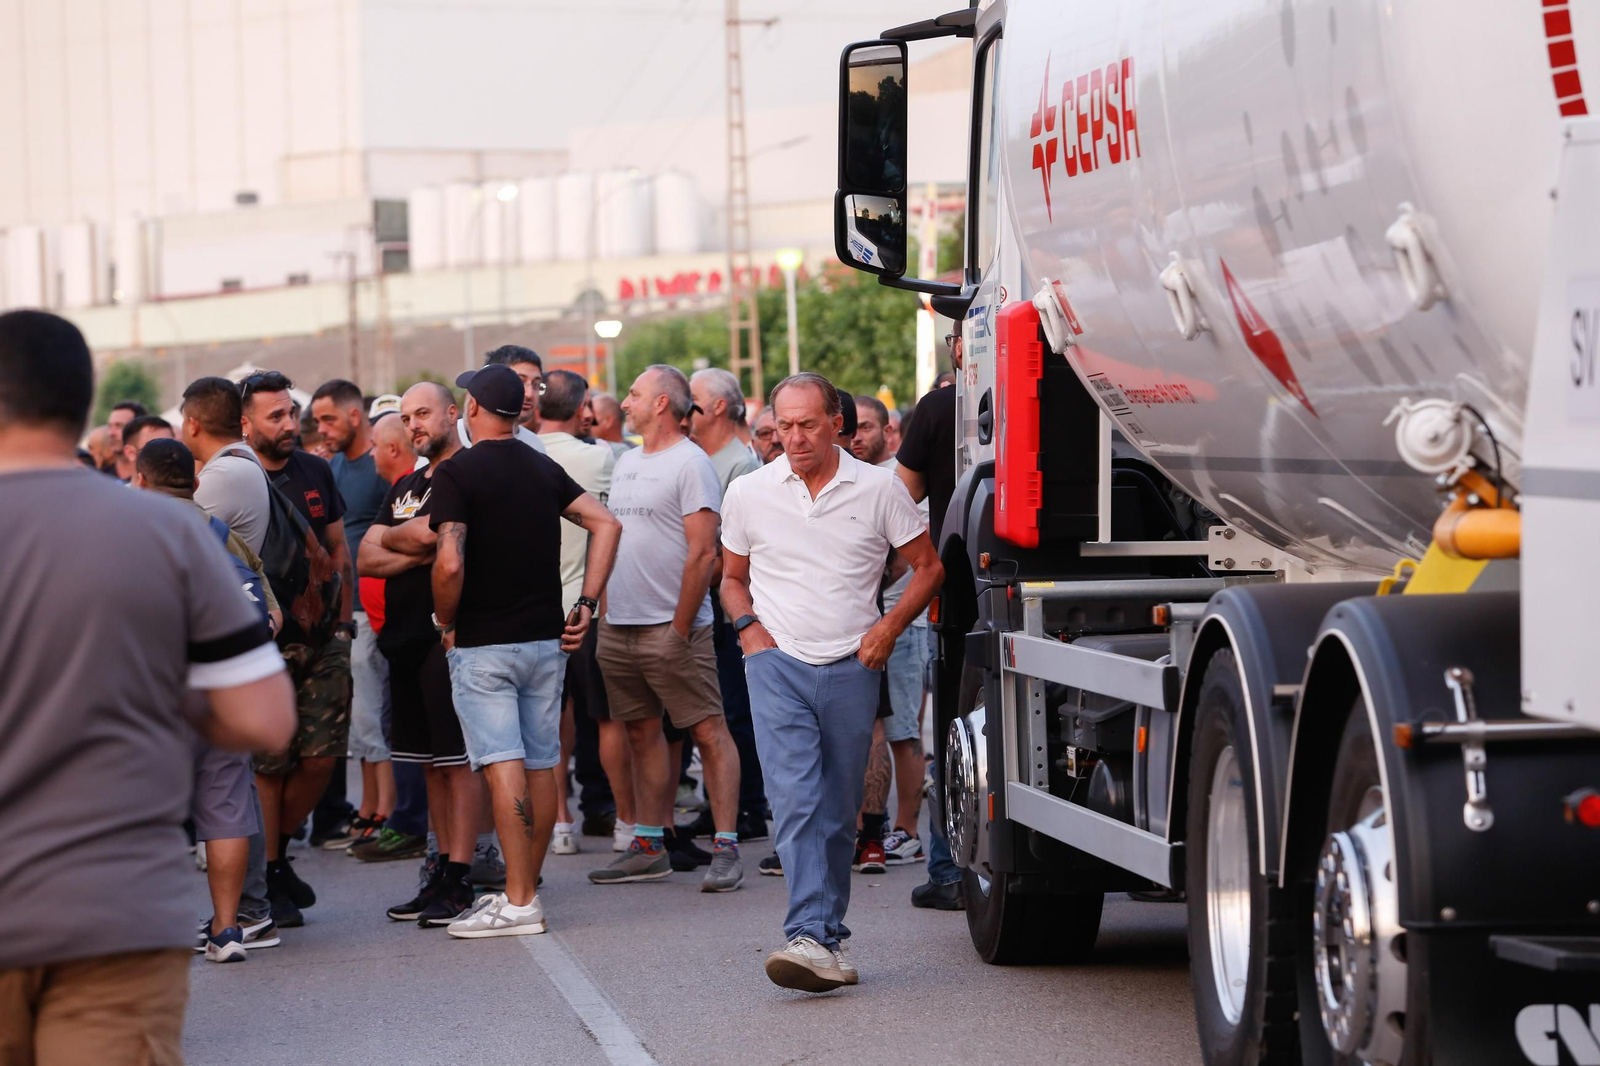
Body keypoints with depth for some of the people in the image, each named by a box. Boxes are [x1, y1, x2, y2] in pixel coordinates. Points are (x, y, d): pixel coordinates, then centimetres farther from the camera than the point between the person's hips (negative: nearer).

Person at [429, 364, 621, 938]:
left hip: (482, 646, -6)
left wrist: (445, 621, -4)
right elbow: (606, 524, 6)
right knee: (542, 765, 10)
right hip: (545, 638, 6)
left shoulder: (457, 472, -10)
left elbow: (449, 564, -21)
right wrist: (587, 603, 5)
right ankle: (527, 886, 19)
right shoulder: (544, 469, 10)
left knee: (503, 766, -9)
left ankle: (519, 902, -12)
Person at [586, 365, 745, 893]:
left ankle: (726, 849, -9)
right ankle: (649, 846, 17)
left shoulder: (690, 463, -9)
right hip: (620, 627, 8)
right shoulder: (627, 462, 17)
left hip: (671, 627, -8)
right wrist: (605, 609, 14)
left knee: (708, 732, -7)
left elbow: (702, 551, -14)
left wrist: (681, 627, -17)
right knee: (643, 733, 11)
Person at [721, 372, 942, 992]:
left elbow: (927, 567, 9)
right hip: (779, 664, -1)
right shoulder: (749, 493, 6)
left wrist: (889, 627, -4)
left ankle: (827, 930, 19)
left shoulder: (878, 489, 2)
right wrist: (748, 627, 0)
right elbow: (732, 576, 19)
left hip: (852, 667, 1)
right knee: (796, 801, -17)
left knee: (839, 812, 6)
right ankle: (813, 939, -26)